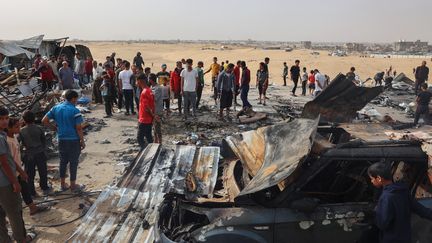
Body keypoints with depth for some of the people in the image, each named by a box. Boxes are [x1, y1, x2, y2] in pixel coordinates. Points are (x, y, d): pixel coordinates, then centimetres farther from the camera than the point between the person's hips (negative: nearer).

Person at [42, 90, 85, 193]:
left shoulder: (56, 108, 2)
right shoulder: (75, 111, -15)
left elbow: (44, 121, 2)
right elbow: (79, 128, -15)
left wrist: (55, 127, 13)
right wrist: (82, 141, -5)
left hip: (61, 140, 6)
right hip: (73, 140, -5)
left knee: (63, 161, 17)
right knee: (73, 162, 6)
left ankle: (63, 184, 27)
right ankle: (73, 185, 16)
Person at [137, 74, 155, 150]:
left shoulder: (144, 92, -19)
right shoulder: (149, 91, 10)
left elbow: (146, 107, -22)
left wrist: (152, 115, -11)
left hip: (144, 120, -9)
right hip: (149, 120, 9)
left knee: (140, 138, -2)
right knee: (148, 137, 14)